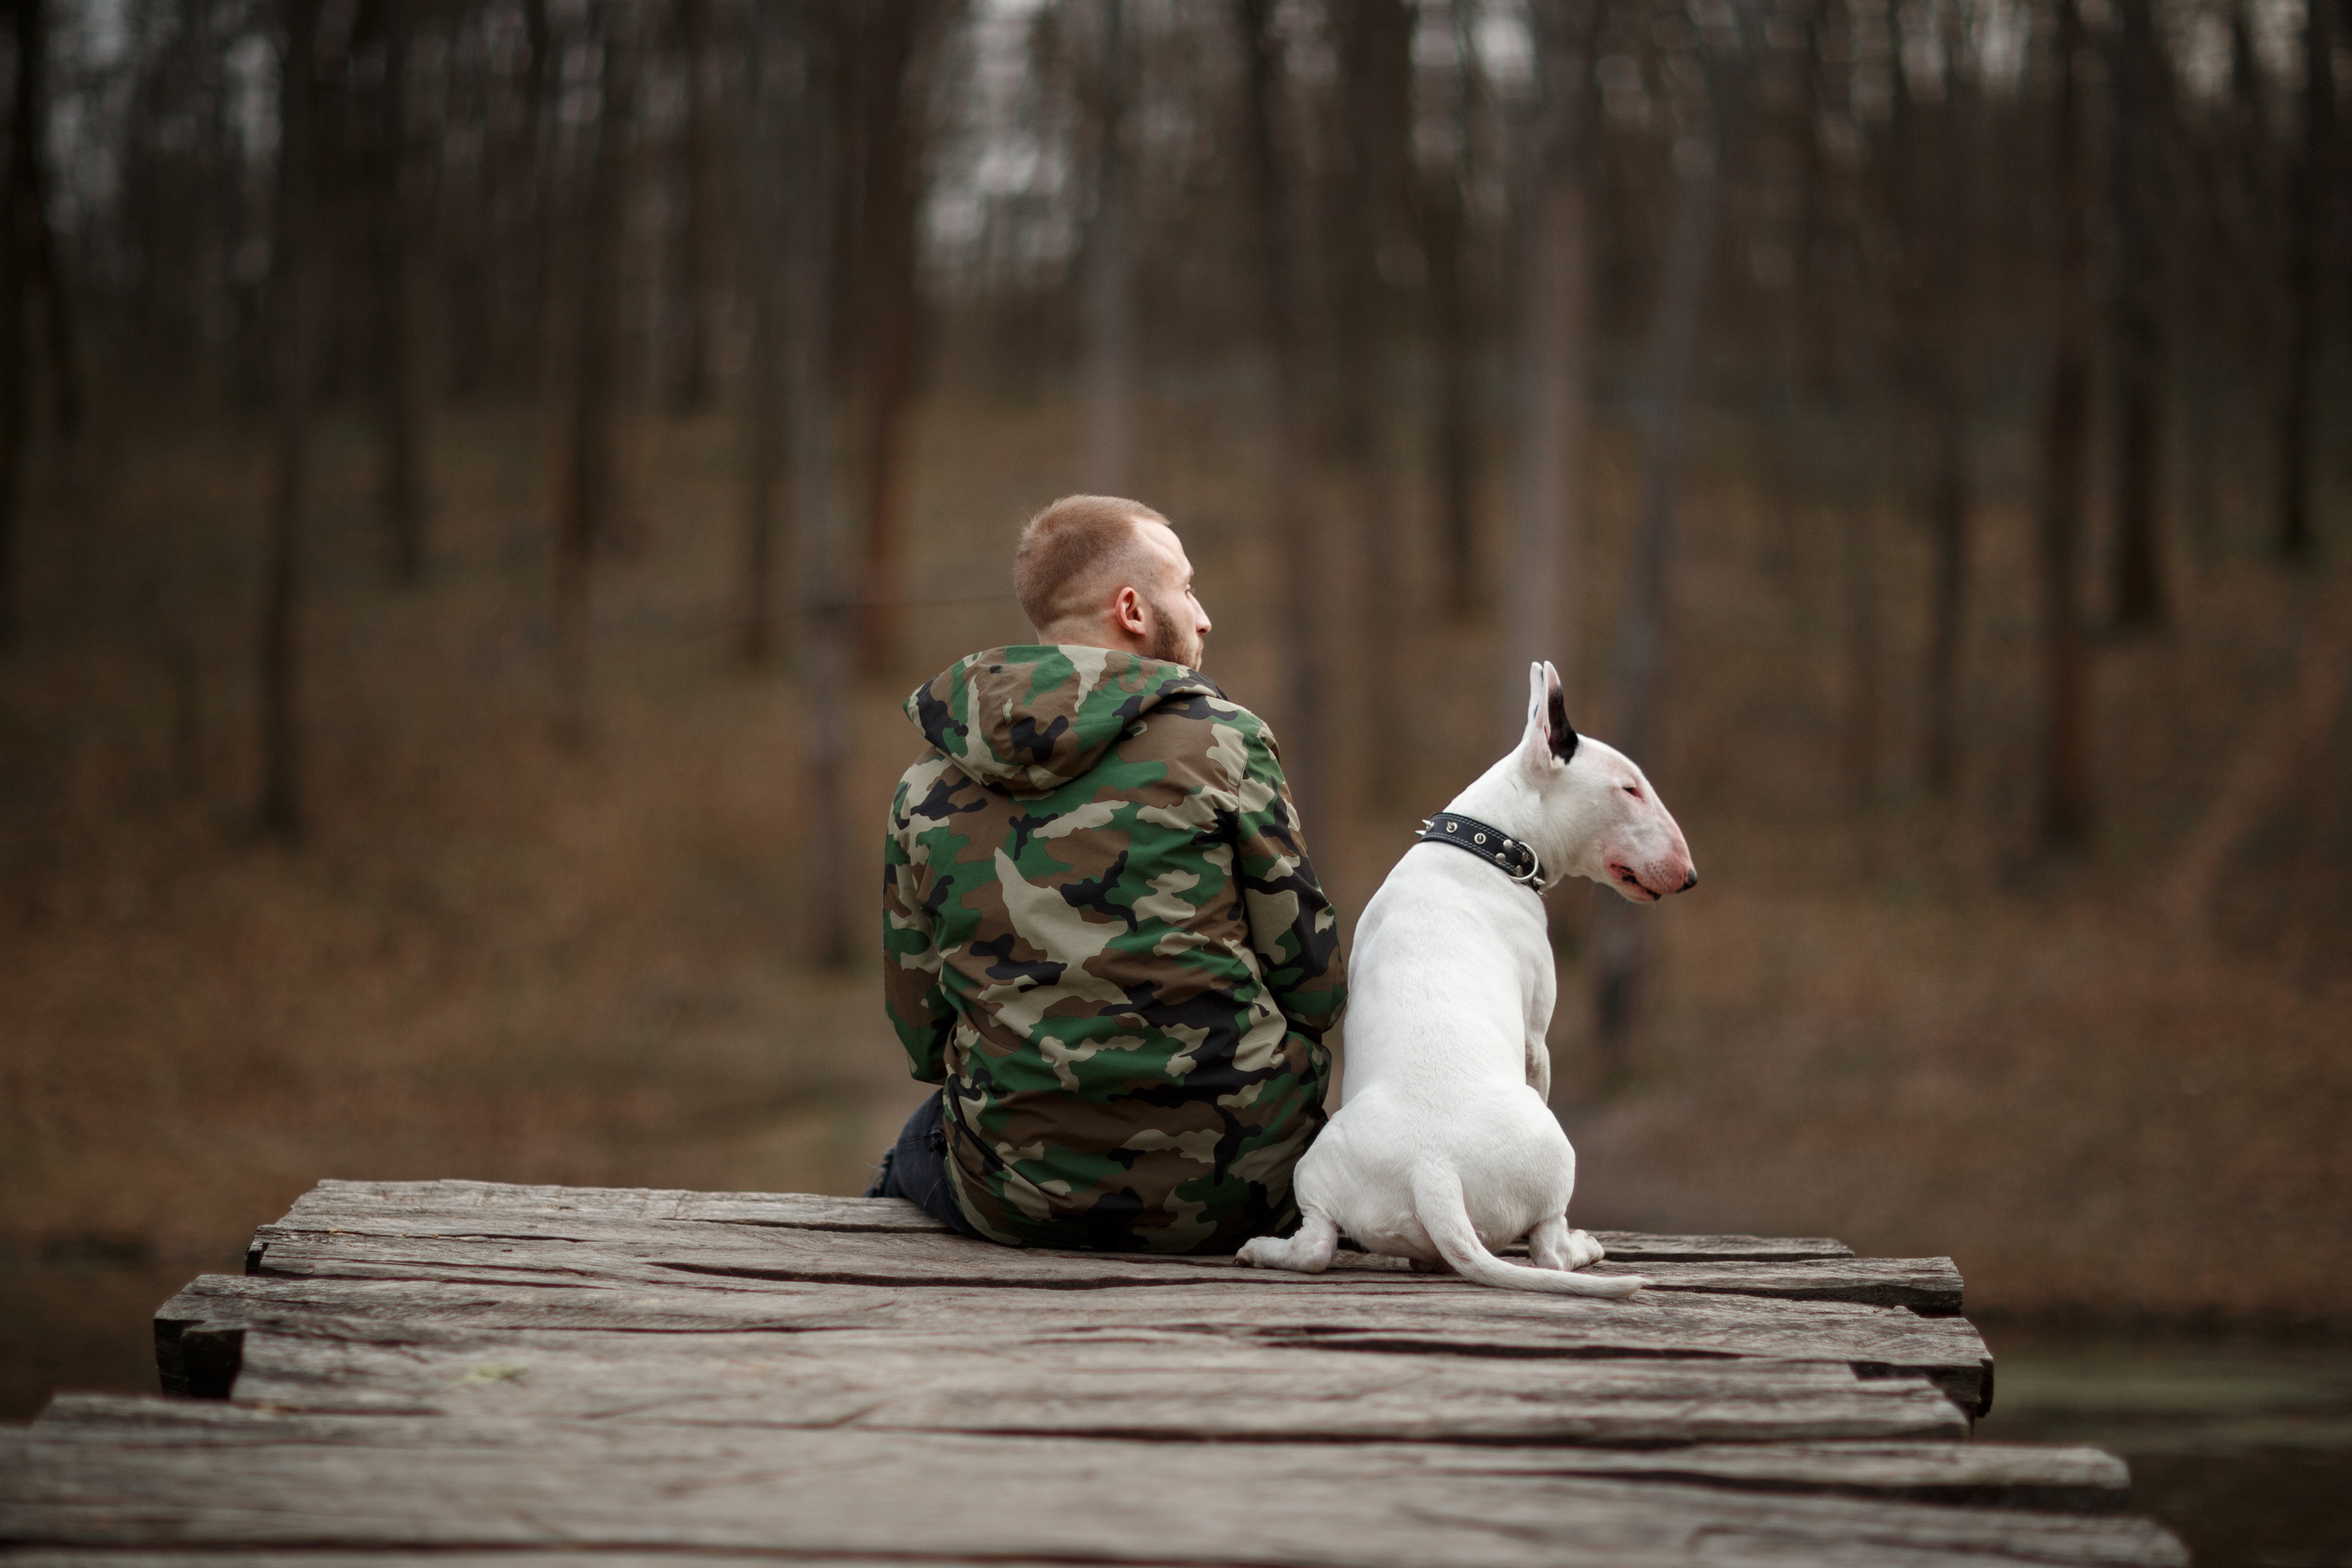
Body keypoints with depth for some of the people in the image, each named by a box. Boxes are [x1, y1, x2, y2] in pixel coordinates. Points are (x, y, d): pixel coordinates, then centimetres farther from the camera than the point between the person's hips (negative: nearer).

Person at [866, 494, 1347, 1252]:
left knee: (923, 1138, 36)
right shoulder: (1220, 742, -6)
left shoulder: (927, 789, 4)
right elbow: (1314, 987, -3)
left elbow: (924, 1037, 8)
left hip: (1017, 1202, 3)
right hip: (1226, 1198, -3)